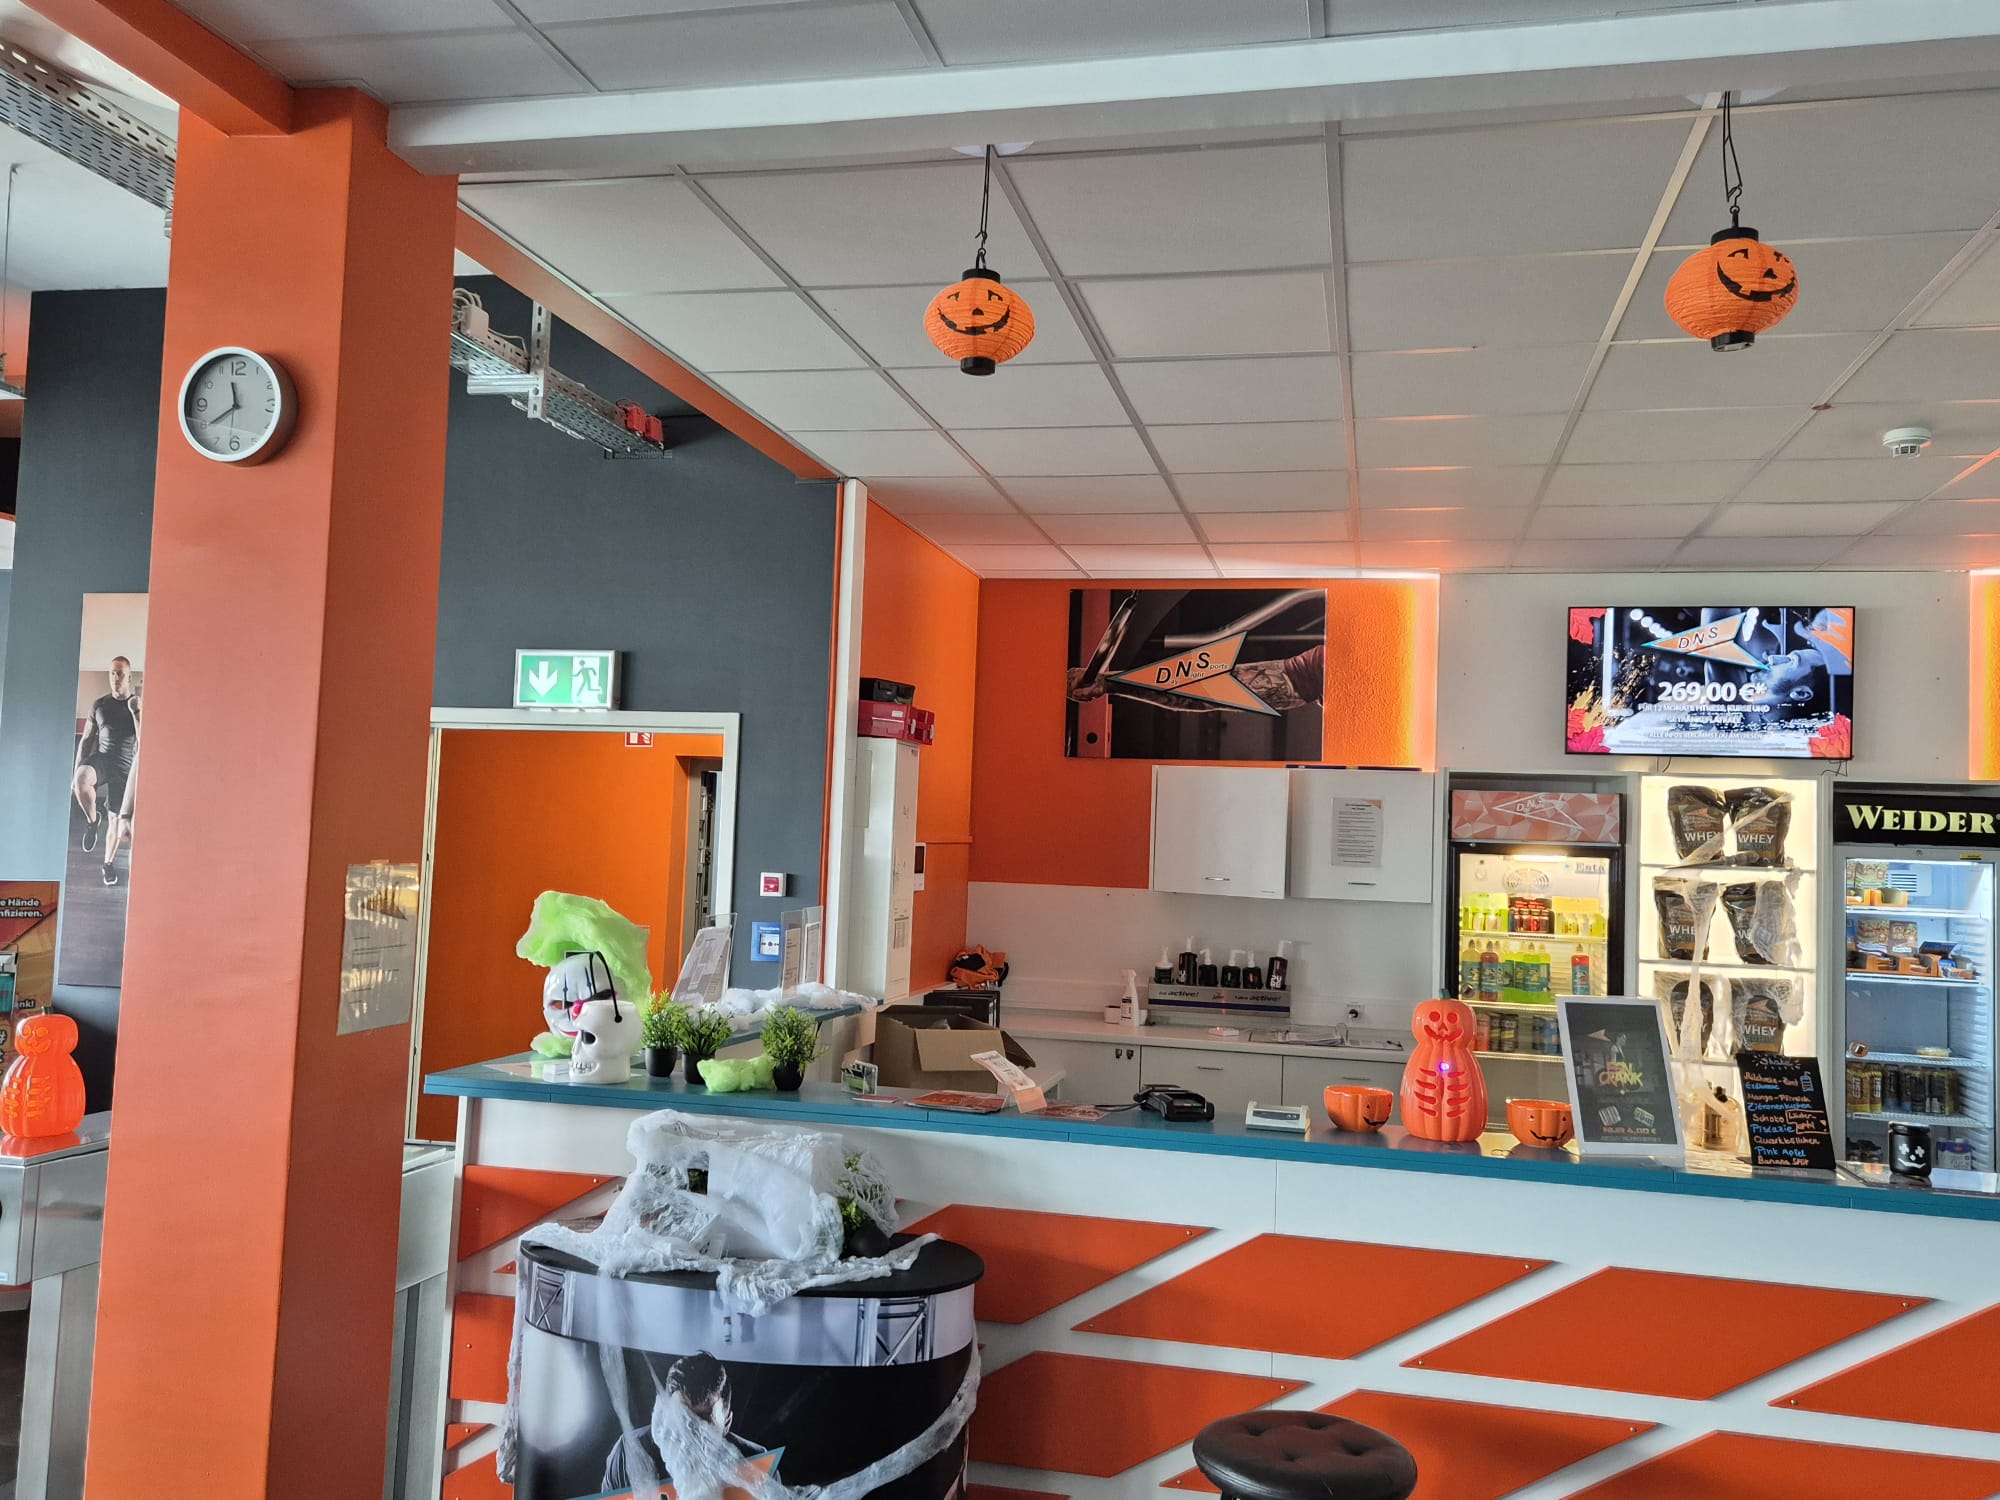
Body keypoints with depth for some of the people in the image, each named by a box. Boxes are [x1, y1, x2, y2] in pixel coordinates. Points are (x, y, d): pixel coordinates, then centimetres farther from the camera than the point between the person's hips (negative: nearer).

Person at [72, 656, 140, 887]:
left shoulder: (139, 706, -3)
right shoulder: (99, 705, 4)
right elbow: (86, 740, 8)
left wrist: (135, 712, -22)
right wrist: (77, 771, 2)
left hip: (124, 767, -1)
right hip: (101, 759, 1)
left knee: (116, 818, 3)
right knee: (81, 781, -35)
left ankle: (109, 862, 23)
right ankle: (92, 820, -8)